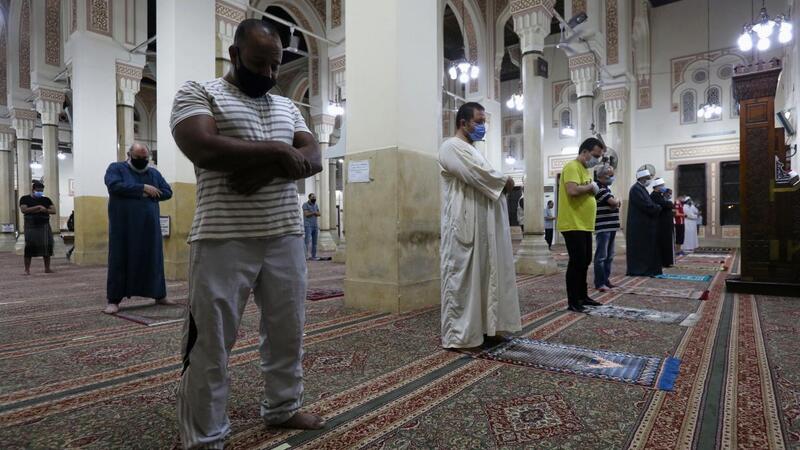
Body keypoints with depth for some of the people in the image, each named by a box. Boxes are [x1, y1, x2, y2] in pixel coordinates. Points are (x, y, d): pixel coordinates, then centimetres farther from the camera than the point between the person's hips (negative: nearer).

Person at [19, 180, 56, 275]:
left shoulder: (46, 200, 13)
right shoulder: (25, 199, 5)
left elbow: (53, 210, 4)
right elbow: (23, 210, -10)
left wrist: (44, 210, -13)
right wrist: (38, 207, -15)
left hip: (44, 226, 3)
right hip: (31, 226, -3)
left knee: (47, 246, 0)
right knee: (29, 247, -5)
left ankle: (47, 268, 7)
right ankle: (27, 269, 1)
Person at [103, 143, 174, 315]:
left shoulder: (154, 173, 14)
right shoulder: (116, 168, 3)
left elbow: (168, 192, 8)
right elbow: (115, 186, -15)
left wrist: (149, 195, -8)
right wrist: (143, 188, -15)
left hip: (150, 225, 4)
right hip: (123, 225, -4)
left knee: (153, 259, 8)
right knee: (119, 261, -1)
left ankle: (160, 295, 17)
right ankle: (113, 300, 6)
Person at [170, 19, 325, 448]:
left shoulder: (287, 106, 18)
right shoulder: (197, 92, 3)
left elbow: (313, 158, 4)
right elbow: (204, 149, -17)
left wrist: (268, 168, -14)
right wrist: (276, 151, -11)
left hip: (286, 236, 6)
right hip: (223, 239, -5)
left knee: (287, 331, 14)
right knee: (210, 342, 3)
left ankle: (282, 407, 33)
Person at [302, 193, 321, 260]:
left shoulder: (316, 205, 16)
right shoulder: (305, 205, -3)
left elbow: (319, 214, 8)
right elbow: (306, 214, -13)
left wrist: (311, 213, -8)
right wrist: (314, 212, -2)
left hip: (315, 225, 6)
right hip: (308, 225, -6)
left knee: (314, 242, 5)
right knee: (307, 240, -15)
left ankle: (313, 256, 8)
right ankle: (305, 255, -16)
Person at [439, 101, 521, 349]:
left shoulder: (472, 150, 23)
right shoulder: (452, 147, -7)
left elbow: (486, 178, 20)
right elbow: (478, 175, -18)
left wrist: (502, 184, -1)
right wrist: (506, 181, -3)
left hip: (482, 225, 10)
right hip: (464, 224, -10)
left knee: (484, 275, 12)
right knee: (462, 278, -4)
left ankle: (483, 328, 22)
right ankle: (458, 335, 5)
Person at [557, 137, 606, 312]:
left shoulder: (586, 169, 19)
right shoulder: (572, 167, -12)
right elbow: (572, 190, -28)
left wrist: (593, 189, 5)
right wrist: (591, 186, -12)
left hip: (584, 225, 10)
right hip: (573, 225, -10)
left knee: (585, 262, 15)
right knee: (577, 262, -7)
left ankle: (583, 296, 27)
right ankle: (572, 301, 1)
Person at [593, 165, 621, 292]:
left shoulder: (606, 188, 18)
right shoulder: (599, 188, -12)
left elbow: (615, 204, 21)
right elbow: (613, 202, -18)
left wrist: (617, 202, -1)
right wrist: (618, 200, 3)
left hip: (610, 227, 10)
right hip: (603, 228, -10)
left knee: (609, 256, 14)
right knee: (601, 256, -7)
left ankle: (606, 280, 22)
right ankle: (599, 283, -3)